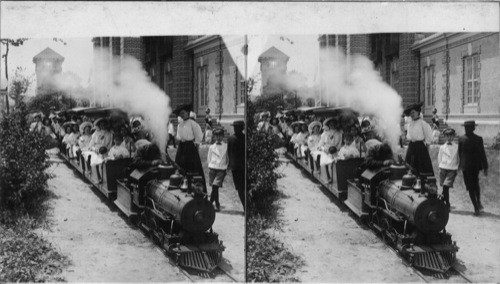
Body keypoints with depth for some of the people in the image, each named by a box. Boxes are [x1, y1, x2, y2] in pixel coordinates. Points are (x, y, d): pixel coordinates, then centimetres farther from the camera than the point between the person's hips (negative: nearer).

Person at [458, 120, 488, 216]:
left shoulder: (461, 139, -9)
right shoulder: (479, 139, -8)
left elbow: (460, 153, -1)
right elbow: (482, 154, -6)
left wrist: (460, 164, 13)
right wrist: (485, 167, -1)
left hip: (466, 166, -2)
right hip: (476, 165, 2)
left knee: (470, 187, 4)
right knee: (476, 184, 25)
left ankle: (476, 208, -1)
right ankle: (478, 203, 18)